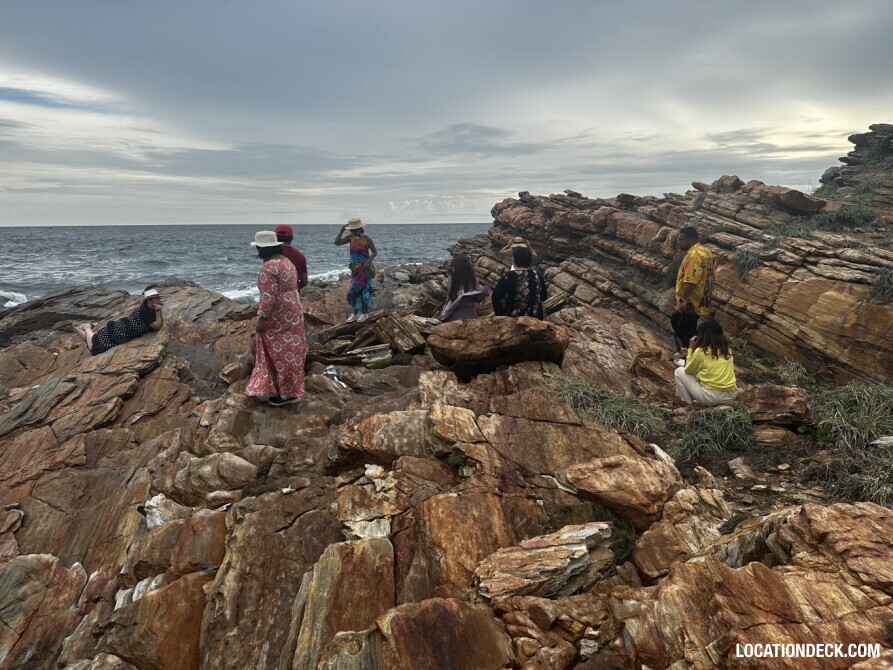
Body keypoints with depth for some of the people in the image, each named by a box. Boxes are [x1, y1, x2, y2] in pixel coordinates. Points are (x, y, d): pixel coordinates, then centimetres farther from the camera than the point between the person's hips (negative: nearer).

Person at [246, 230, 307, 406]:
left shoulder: (268, 267, -20)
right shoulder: (287, 262, 10)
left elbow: (269, 297, -24)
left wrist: (261, 318, -17)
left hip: (278, 316, -9)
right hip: (291, 312, 9)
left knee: (280, 353, 1)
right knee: (287, 351, 16)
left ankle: (287, 393, 9)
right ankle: (288, 388, 27)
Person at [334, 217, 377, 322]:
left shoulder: (366, 239, -13)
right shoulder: (351, 237, 1)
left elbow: (375, 252, -7)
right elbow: (337, 242, -2)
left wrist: (368, 262, -19)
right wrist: (341, 231, -10)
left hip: (364, 268, -5)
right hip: (354, 268, 5)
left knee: (363, 290, 0)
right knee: (354, 290, 9)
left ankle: (364, 313, 12)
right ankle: (355, 313, 20)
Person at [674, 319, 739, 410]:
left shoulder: (700, 351, -12)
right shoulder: (726, 348, 7)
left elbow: (688, 370, 4)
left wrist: (691, 349, 6)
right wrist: (692, 353, 21)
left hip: (712, 397, -7)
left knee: (679, 371, 10)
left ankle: (689, 405, 13)